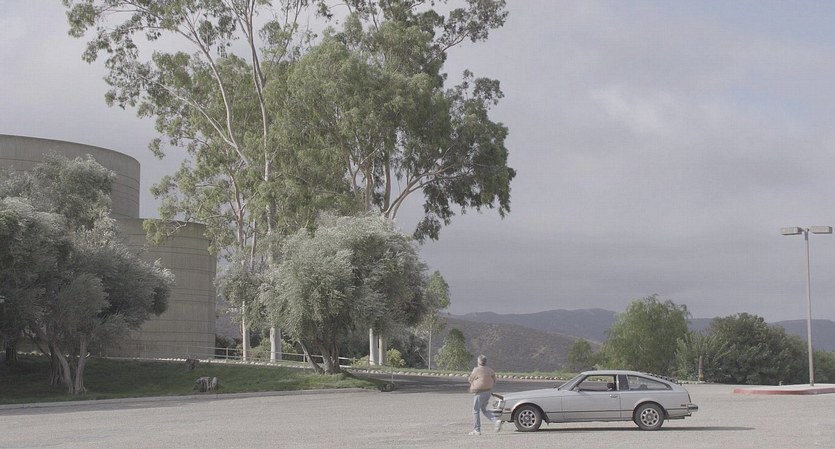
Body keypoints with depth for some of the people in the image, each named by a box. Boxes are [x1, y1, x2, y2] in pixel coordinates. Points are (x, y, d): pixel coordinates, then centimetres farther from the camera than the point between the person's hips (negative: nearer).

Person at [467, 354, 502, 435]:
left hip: (480, 392, -7)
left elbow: (470, 380, -1)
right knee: (483, 410, 18)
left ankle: (477, 430, 3)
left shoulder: (476, 370, -14)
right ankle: (496, 420, -1)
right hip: (488, 391, 7)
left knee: (476, 411, 3)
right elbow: (494, 381, 13)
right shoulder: (489, 370, 7)